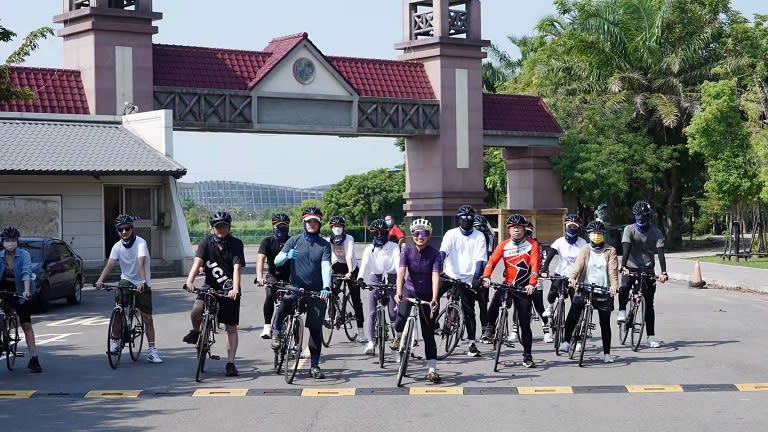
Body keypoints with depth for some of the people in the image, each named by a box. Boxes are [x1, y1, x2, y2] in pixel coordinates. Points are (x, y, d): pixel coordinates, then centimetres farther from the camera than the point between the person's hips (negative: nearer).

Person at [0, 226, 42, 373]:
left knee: (26, 325, -1)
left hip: (20, 291, -2)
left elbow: (26, 273, -24)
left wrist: (26, 290, -39)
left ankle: (34, 359, 0)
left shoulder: (24, 255, -12)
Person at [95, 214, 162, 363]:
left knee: (147, 318, 0)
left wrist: (142, 282, -46)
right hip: (126, 279, 2)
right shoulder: (117, 246, -7)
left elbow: (141, 263, -32)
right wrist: (100, 279, -37)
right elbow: (110, 264, -19)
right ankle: (115, 339, -12)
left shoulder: (140, 243, -18)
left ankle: (152, 350, 9)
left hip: (142, 284, -2)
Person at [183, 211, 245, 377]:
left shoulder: (236, 244, -9)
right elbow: (198, 262, -18)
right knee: (196, 310, -27)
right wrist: (190, 281, -36)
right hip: (210, 286, 1)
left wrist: (235, 288, -36)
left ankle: (230, 363, 10)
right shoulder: (207, 242, -5)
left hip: (230, 290, -1)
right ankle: (196, 331, 5)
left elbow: (237, 268, -20)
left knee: (231, 328, 2)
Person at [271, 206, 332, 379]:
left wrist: (326, 287, -27)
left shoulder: (324, 245, 3)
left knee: (316, 329, 1)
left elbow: (326, 266, -10)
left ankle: (314, 365, 12)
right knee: (286, 300, -34)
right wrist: (287, 255, -24)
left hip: (316, 291, 1)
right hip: (296, 287, -1)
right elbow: (277, 261, -1)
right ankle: (277, 331, -8)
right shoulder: (294, 240, 5)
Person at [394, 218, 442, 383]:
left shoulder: (434, 254, -14)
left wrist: (434, 299, -38)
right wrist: (398, 292, -40)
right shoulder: (407, 252, -10)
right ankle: (399, 338, 10)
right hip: (410, 290, 0)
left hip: (428, 295, 0)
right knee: (401, 319, -26)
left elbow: (435, 277, -24)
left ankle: (432, 370, 5)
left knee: (428, 333, 0)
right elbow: (401, 273, -23)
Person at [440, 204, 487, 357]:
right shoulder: (451, 234, 0)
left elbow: (479, 259, -7)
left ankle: (472, 344, 11)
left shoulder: (479, 236, 1)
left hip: (467, 279, 0)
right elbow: (443, 252, -13)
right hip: (450, 275, 0)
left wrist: (476, 276, -22)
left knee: (469, 312, 3)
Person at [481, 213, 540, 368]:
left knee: (525, 323, 1)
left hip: (524, 288, -1)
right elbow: (492, 260, -8)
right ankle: (490, 331, 9)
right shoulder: (504, 245, 4)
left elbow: (535, 264, -13)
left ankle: (527, 356, 10)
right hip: (507, 285, 1)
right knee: (492, 310, -22)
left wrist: (532, 284, -26)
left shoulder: (532, 244, -3)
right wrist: (486, 276, -26)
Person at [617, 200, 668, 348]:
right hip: (631, 267, -1)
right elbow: (626, 249, -22)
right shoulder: (629, 229, -9)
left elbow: (660, 253, -17)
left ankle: (651, 337, 5)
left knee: (649, 303, 0)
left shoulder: (656, 232, -6)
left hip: (648, 270, 1)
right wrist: (624, 267, -38)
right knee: (624, 287, -33)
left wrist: (663, 272, -31)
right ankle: (622, 311, -6)